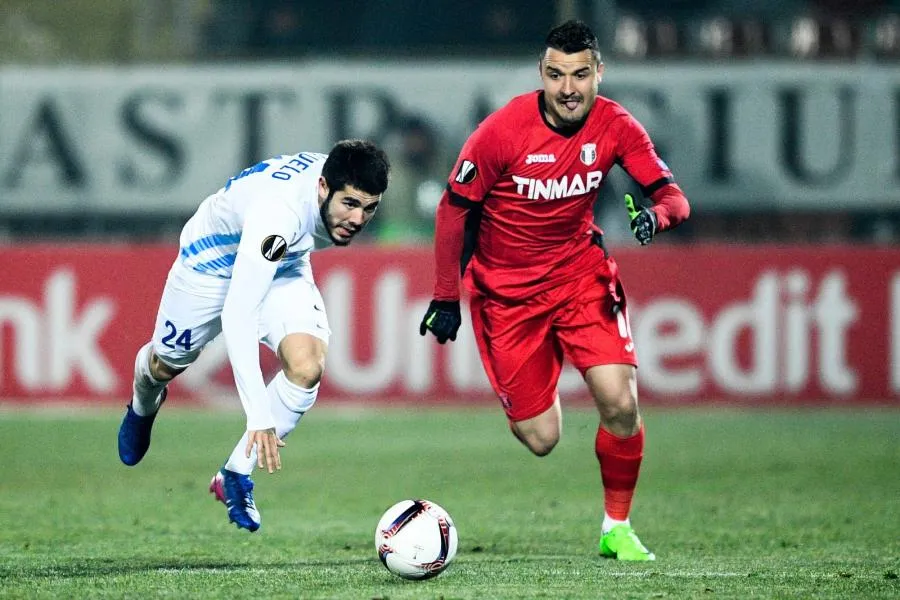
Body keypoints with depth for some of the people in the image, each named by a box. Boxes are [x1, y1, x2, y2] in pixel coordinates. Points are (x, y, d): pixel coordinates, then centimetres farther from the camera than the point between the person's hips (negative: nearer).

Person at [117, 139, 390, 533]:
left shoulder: (345, 185, -25)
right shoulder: (278, 213, -47)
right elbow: (237, 315, -51)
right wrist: (259, 416, -56)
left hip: (283, 266, 5)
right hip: (214, 260, -4)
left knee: (307, 367, -21)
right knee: (167, 364, 19)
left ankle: (236, 476, -3)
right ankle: (143, 405, 59)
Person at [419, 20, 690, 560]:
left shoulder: (615, 126, -12)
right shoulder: (503, 130, -20)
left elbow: (672, 196, -10)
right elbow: (454, 209, -10)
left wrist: (658, 214, -35)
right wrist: (445, 298, -8)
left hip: (581, 273, 2)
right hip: (506, 288, -2)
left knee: (620, 403, -17)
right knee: (540, 440, -3)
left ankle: (618, 527, 5)